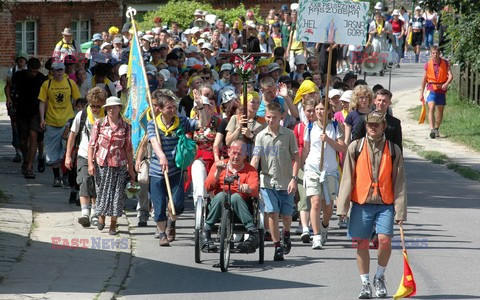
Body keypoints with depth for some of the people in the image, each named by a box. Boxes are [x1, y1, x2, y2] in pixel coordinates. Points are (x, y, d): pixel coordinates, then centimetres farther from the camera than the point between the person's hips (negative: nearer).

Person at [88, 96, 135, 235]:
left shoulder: (125, 126, 3)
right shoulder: (99, 124, 1)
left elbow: (128, 149, 7)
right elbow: (92, 144, 2)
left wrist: (131, 168, 8)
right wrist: (90, 163, -7)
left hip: (119, 165, 0)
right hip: (101, 164, 0)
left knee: (117, 194, -1)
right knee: (102, 192, 5)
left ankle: (113, 225, 9)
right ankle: (101, 217, 31)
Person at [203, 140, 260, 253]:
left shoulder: (250, 170, 10)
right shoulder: (219, 165, 14)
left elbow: (255, 190, -10)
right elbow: (208, 187, 2)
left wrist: (248, 189, -34)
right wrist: (218, 173, -13)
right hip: (220, 205, 1)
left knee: (236, 196, -33)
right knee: (221, 195, -32)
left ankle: (253, 234, -38)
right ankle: (206, 233, -29)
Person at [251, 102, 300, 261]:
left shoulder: (288, 134, -1)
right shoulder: (261, 136, 2)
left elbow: (296, 157, 1)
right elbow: (255, 159, -4)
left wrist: (294, 179, -8)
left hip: (285, 182, 0)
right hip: (268, 182, 0)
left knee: (286, 215, 8)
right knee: (272, 214, -7)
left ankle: (286, 235, 39)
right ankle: (277, 247, 1)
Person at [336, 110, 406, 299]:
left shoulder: (393, 150, 5)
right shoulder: (355, 147, 3)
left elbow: (399, 182, 6)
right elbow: (347, 178, 2)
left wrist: (400, 211, 0)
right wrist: (342, 206, -4)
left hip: (385, 204, 0)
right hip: (361, 203, 1)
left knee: (385, 240, -14)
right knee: (362, 243, 3)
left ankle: (380, 277, 10)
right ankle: (365, 284, 16)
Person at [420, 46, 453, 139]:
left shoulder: (445, 63, -2)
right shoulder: (428, 65, -2)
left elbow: (450, 75, -10)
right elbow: (424, 79, 6)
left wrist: (446, 84, -31)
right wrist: (421, 93, 7)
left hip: (441, 90, 2)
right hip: (431, 89, -2)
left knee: (440, 111, 11)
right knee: (431, 108, -19)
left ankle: (436, 129, 30)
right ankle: (432, 130, -29)